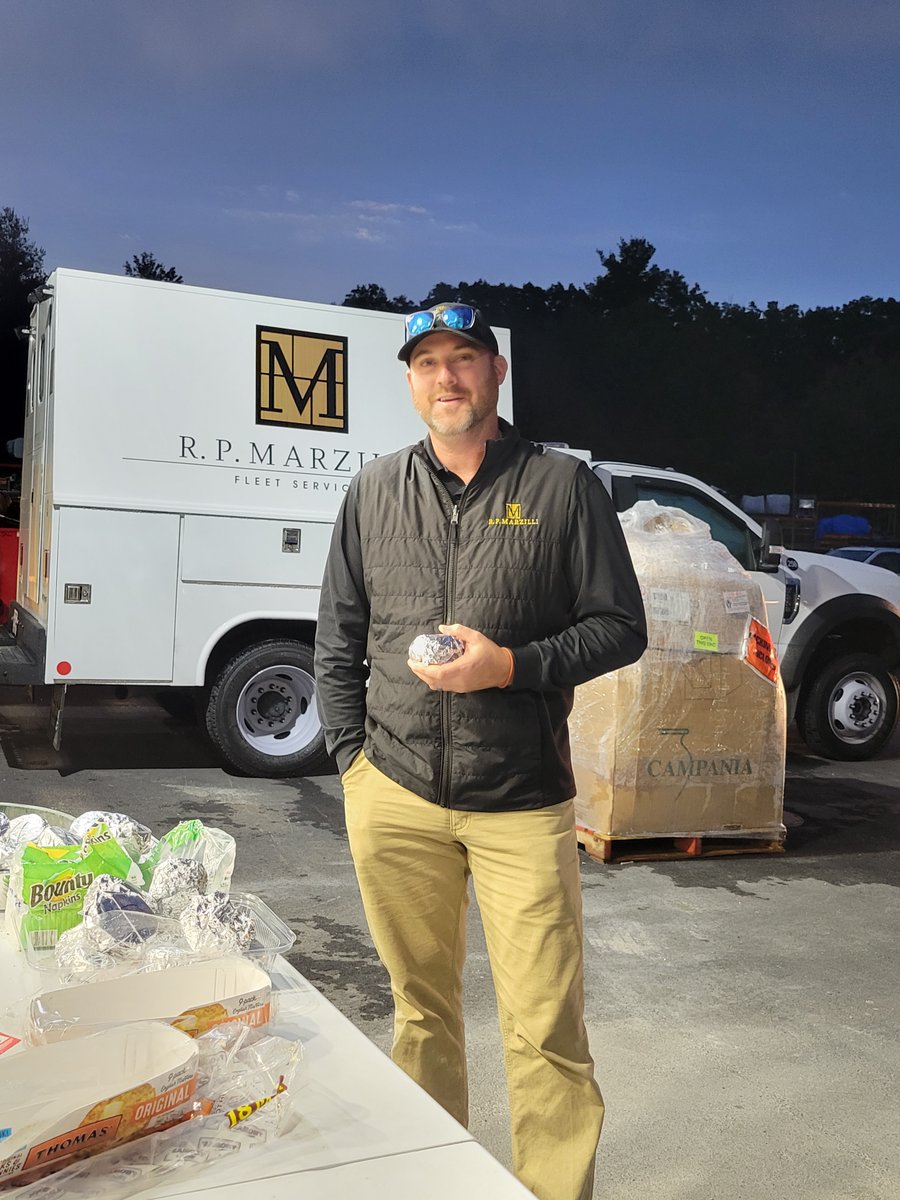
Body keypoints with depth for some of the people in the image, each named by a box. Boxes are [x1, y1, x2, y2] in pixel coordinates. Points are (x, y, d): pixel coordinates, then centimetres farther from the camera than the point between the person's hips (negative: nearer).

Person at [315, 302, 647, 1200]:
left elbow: (620, 627, 0)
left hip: (522, 804, -2)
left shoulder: (563, 485, 1)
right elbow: (336, 637, 14)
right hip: (393, 796, 3)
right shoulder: (375, 490, 10)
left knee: (545, 1031, 0)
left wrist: (511, 666, -14)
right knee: (420, 1008, 15)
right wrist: (350, 752, 5)